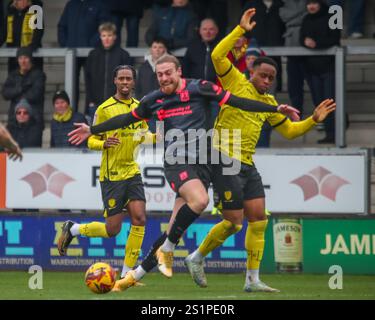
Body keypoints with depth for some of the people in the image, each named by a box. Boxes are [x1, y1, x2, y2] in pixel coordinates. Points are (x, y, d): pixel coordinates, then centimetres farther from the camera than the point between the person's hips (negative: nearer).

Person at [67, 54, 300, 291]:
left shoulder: (198, 88, 1)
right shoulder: (154, 100, 10)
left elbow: (237, 102, 1)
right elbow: (127, 119, 25)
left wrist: (276, 109, -4)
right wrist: (92, 130, 28)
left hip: (200, 163, 0)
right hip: (176, 162, 0)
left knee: (174, 230, -6)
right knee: (200, 200, -29)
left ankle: (137, 274, 8)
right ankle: (167, 250, -11)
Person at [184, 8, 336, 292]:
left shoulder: (269, 102, 16)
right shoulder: (237, 83, -3)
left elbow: (289, 130, 27)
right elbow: (217, 56, -17)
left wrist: (314, 120, 12)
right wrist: (241, 30, -20)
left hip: (248, 165, 7)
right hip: (226, 161, -7)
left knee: (258, 219, 2)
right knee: (234, 221, -8)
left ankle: (253, 279, 7)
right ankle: (197, 258, 13)